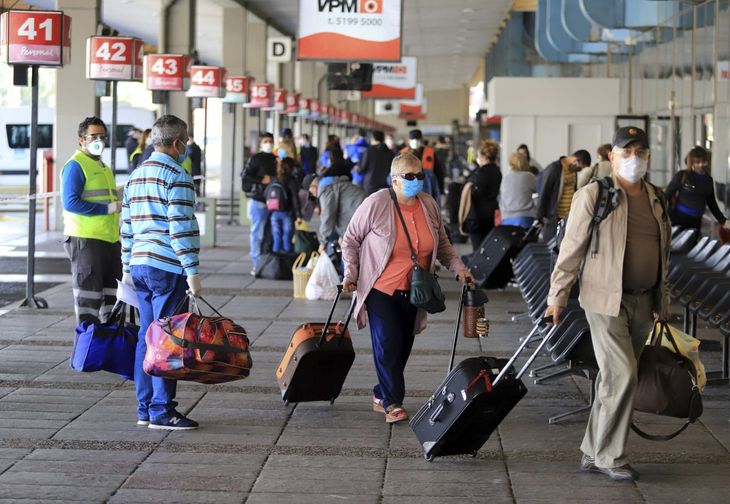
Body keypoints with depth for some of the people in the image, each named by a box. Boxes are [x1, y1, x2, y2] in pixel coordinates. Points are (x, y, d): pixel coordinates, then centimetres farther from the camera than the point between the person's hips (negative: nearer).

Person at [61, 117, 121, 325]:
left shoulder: (104, 168, 22)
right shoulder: (75, 165, -7)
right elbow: (70, 202, -18)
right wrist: (108, 208, -17)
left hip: (109, 240, 9)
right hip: (86, 240, -9)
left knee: (112, 296, 10)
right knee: (88, 298, -6)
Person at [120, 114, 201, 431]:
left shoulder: (135, 177, 17)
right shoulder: (178, 178, -10)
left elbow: (127, 227, 19)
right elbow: (182, 227, -16)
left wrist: (127, 267, 24)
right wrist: (192, 271, -16)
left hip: (140, 265, 8)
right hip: (167, 268, -8)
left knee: (147, 336, 12)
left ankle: (145, 409, 14)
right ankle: (161, 411, -4)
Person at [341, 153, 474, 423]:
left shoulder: (429, 205, 0)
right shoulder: (376, 203, -14)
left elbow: (442, 244, 14)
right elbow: (351, 239, -3)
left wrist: (459, 268, 2)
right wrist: (350, 274, -11)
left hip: (413, 291, 5)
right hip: (380, 289, -5)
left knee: (403, 346, 10)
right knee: (388, 344, -11)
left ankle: (381, 396, 26)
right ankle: (392, 403, -2)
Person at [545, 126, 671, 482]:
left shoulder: (656, 199, 12)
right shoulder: (593, 195, -7)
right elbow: (571, 248, -6)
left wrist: (662, 303, 19)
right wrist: (557, 297, -7)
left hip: (643, 302, 6)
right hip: (606, 300, -6)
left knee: (613, 380, 11)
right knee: (622, 376, -12)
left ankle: (594, 453, 19)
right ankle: (610, 456, -1)